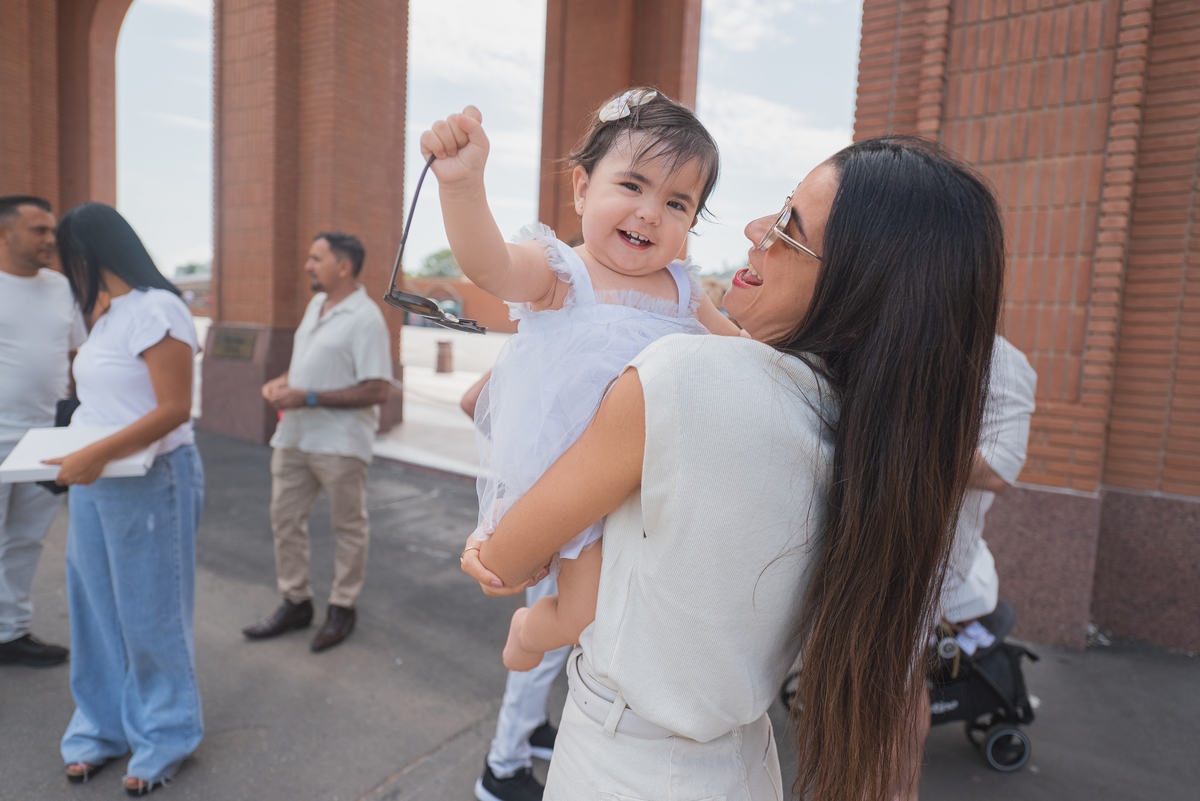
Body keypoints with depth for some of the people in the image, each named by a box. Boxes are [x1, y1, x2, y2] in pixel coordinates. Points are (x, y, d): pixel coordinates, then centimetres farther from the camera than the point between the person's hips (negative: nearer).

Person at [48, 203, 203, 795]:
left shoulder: (155, 310, -15)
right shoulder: (110, 313, 12)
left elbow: (174, 408, -22)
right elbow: (108, 402, 14)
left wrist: (97, 454, -27)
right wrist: (76, 455, 3)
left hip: (148, 482, -8)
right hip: (96, 480, 8)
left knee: (149, 612, 5)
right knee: (98, 607, 15)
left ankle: (165, 737, 24)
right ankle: (106, 726, 34)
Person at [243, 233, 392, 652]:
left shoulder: (365, 319, -16)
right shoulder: (315, 304, 12)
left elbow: (377, 390, -22)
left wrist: (307, 398, -21)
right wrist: (282, 382, 3)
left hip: (340, 443, -8)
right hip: (295, 436, 9)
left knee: (348, 527, 7)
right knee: (285, 519, 13)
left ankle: (342, 608, 23)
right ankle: (295, 602, 29)